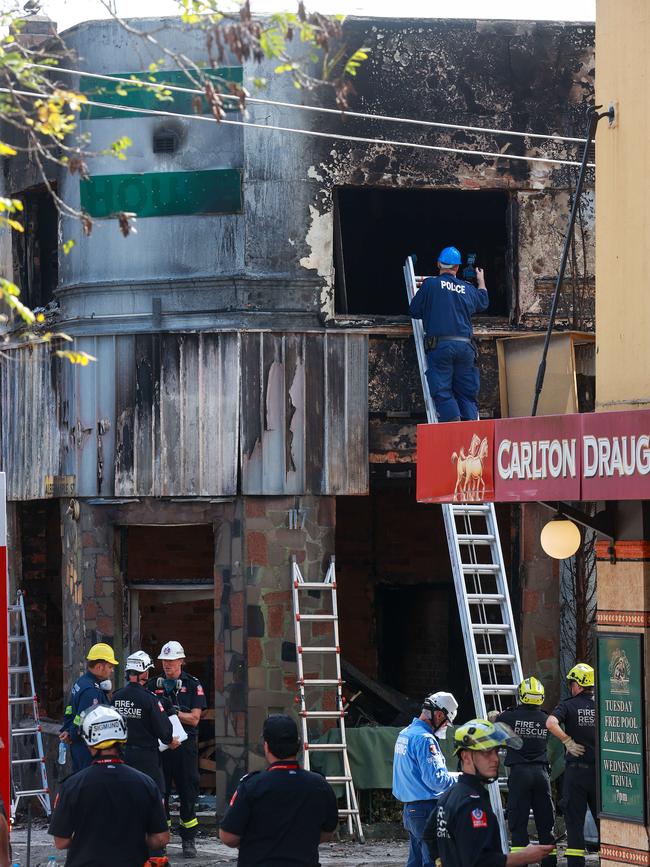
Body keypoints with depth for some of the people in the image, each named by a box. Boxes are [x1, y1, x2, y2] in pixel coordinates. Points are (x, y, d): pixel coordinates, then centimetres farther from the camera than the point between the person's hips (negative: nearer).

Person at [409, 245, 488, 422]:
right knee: (466, 393, 9)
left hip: (440, 346, -4)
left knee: (442, 392, -4)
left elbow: (414, 311, 5)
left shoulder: (430, 284, -1)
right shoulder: (468, 289, 13)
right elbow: (483, 301, 36)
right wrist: (481, 281, 57)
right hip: (465, 346, 4)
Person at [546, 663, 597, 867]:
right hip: (601, 771, 3)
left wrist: (568, 741, -10)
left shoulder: (569, 705, -3)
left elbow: (551, 723, -22)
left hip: (576, 770, -3)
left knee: (574, 822, 1)